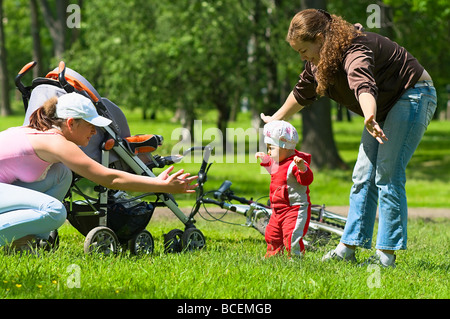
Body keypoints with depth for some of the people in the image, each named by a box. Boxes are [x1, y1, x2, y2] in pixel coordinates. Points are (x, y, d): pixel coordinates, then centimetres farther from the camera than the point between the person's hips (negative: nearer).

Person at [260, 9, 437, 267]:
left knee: (387, 175, -15)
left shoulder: (354, 51, -31)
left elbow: (363, 86, -53)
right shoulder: (318, 60, -1)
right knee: (363, 177, 4)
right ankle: (349, 247, 6)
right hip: (384, 107, 9)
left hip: (413, 96, -9)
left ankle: (387, 255, -14)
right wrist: (275, 121, 27)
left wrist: (370, 119, -71)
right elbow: (302, 93, 18)